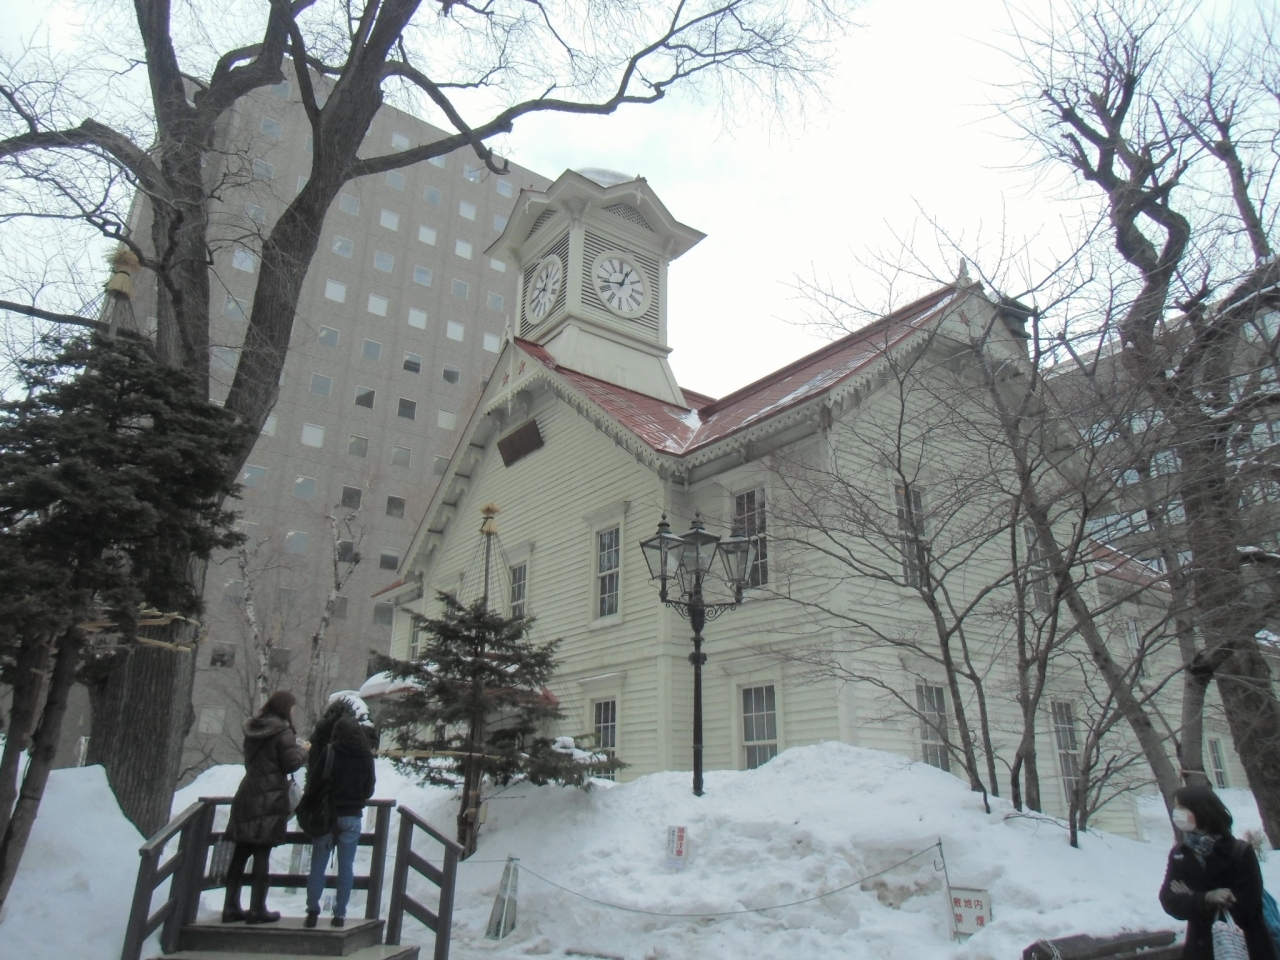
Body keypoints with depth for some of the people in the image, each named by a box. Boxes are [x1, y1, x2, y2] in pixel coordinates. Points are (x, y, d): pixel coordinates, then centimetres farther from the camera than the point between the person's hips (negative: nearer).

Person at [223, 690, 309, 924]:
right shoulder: (283, 732, -11)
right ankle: (257, 909, 1)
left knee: (241, 852, 11)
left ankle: (231, 907, 15)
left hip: (247, 794, 7)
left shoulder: (252, 729, 12)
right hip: (271, 797, -7)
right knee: (262, 853, -2)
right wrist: (303, 750, 4)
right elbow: (291, 763, -15)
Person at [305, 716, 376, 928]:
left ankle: (312, 910, 5)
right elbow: (369, 790, 7)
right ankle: (340, 913, 7)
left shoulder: (328, 752, -10)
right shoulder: (366, 757, -1)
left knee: (318, 864, 8)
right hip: (352, 817, 2)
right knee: (346, 866, 7)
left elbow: (313, 782, -8)